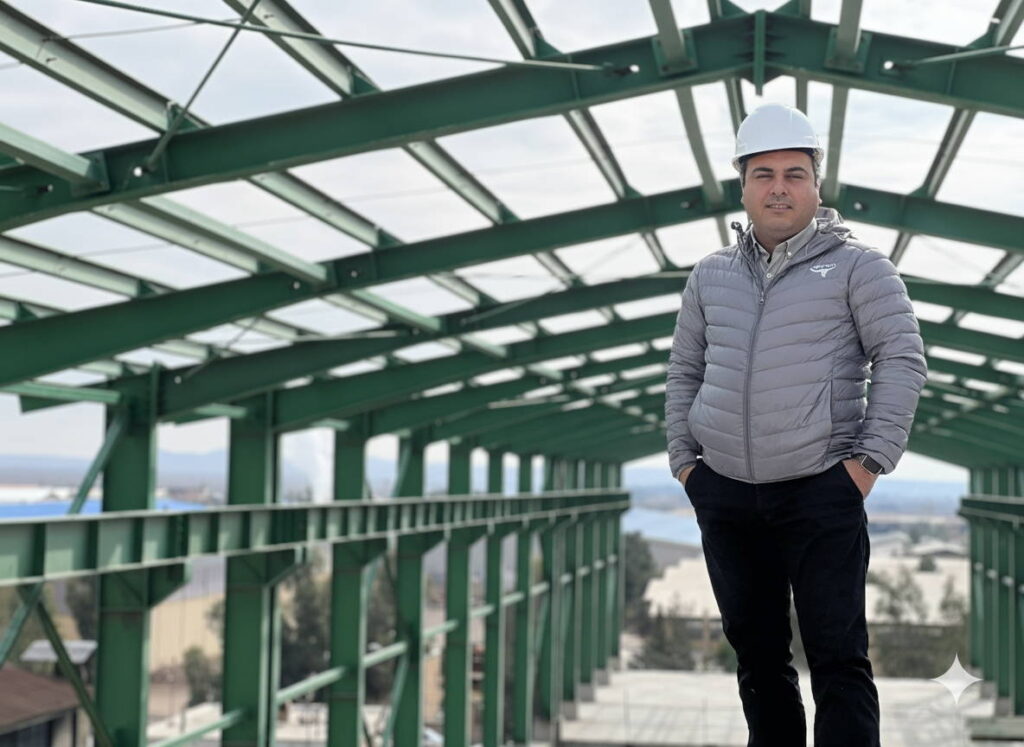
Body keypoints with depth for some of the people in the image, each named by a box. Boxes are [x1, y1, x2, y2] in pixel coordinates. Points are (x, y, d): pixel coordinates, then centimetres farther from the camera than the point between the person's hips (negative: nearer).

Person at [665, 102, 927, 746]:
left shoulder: (856, 266, -1)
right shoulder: (711, 276, 12)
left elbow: (903, 359, -4)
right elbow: (684, 369, 19)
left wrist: (872, 457, -10)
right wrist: (683, 457, 10)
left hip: (822, 494, -5)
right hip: (724, 497, 5)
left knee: (839, 659, -4)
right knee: (757, 655, 13)